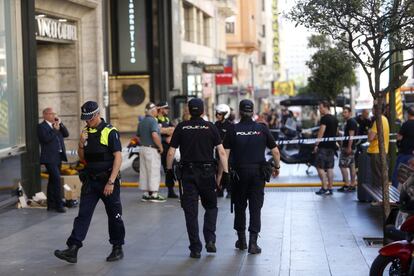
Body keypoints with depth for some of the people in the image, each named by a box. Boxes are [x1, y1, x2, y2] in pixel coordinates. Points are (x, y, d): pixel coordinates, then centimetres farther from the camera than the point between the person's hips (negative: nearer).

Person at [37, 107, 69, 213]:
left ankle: (51, 204, 19)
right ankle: (59, 204, -13)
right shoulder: (41, 126, -6)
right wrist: (55, 129, -15)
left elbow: (66, 134, 9)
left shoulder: (57, 125, 16)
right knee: (57, 179, -15)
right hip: (50, 158, -8)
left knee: (53, 180, 13)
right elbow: (45, 139, -20)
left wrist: (60, 124, -2)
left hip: (58, 157, 8)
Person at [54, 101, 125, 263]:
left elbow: (118, 158, -14)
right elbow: (82, 158, 15)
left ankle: (118, 248, 19)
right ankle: (73, 250, -6)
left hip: (108, 180, -5)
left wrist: (111, 182, -19)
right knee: (83, 214, -2)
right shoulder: (86, 132, 9)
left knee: (114, 216, 6)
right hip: (90, 181, 5)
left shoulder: (110, 132, -10)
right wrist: (81, 143, -6)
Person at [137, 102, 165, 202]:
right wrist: (160, 146, -17)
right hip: (152, 149, -9)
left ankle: (146, 194, 14)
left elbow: (138, 136, 19)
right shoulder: (152, 121, -14)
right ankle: (154, 194, -2)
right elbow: (154, 135, -28)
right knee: (154, 172, -4)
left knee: (144, 172, 10)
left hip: (143, 148, 9)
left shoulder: (141, 122, 13)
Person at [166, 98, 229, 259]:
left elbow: (171, 152, -1)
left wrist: (169, 170, 10)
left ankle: (195, 248, 3)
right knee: (211, 206, 18)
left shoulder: (181, 128, 0)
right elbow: (221, 152, -6)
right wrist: (225, 172, -3)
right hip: (207, 173, 0)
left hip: (188, 173, 0)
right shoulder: (210, 127, -1)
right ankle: (210, 239, 2)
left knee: (191, 212, 4)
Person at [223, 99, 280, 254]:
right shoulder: (262, 129, 0)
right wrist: (277, 167, 16)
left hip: (239, 172, 0)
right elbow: (275, 151, 1)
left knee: (240, 206, 15)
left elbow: (225, 153, -9)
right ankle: (253, 242, -5)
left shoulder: (233, 130, -4)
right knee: (255, 207, 2)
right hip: (258, 172, 0)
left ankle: (241, 240, 24)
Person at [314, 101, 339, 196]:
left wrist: (316, 144, -14)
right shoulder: (335, 119, 14)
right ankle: (330, 188, 8)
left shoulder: (324, 118, -12)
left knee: (320, 167, -3)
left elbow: (321, 132, -16)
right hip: (332, 146, 8)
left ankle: (324, 187, -7)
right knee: (330, 168, 8)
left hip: (323, 146, -8)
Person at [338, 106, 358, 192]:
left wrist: (349, 147, -23)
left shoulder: (351, 122, -14)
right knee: (352, 166, 9)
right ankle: (353, 185, 11)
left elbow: (351, 135, -20)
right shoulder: (348, 122, 17)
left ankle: (347, 184, -8)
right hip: (349, 147, 10)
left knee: (343, 165, -8)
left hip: (348, 147, -10)